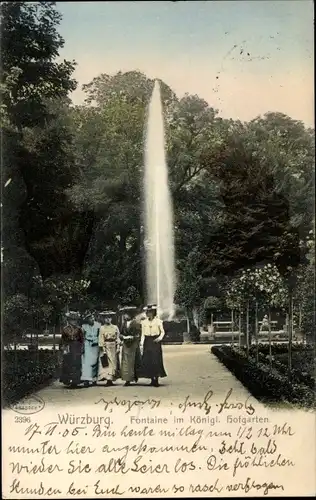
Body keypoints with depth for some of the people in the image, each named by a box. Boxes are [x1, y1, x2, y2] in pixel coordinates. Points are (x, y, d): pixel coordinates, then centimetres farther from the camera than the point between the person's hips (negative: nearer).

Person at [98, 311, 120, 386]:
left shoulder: (115, 327, 9)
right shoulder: (102, 328, 1)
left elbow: (117, 338, 9)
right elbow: (101, 339, -4)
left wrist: (117, 347, 2)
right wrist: (102, 348, -11)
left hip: (113, 347, 3)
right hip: (106, 347, -3)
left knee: (113, 362, 4)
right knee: (106, 363, -8)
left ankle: (111, 378, 10)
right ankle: (108, 379, -10)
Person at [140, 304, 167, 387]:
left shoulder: (158, 321, -1)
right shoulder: (144, 322, 9)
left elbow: (162, 332, 3)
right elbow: (143, 334, 10)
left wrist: (160, 338, -16)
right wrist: (141, 344, 2)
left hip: (155, 342, -3)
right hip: (147, 342, 3)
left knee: (156, 360, -7)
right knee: (147, 361, 0)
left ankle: (156, 379, 1)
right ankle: (152, 379, 10)